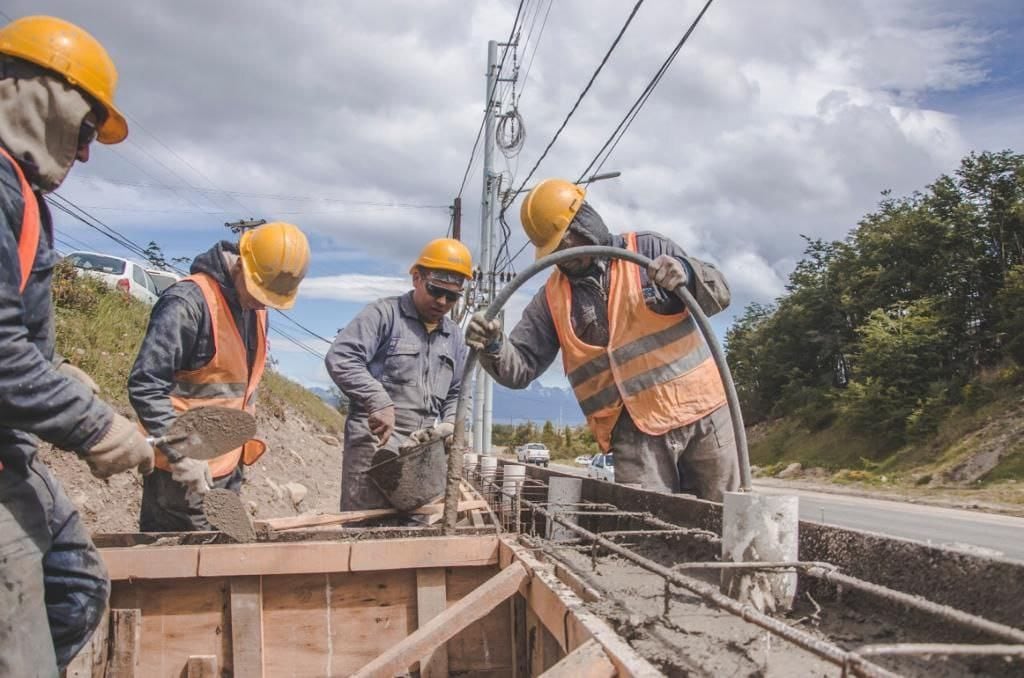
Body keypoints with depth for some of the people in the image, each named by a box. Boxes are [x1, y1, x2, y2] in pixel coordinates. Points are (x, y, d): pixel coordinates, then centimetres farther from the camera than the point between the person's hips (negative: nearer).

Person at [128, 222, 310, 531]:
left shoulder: (256, 308, 10)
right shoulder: (189, 301, -18)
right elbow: (144, 385, -22)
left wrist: (244, 439, 14)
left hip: (227, 469, 8)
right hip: (183, 473, -8)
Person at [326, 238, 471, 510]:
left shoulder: (454, 336, 18)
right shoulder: (384, 314, -2)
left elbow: (456, 394, 25)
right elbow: (339, 358, -15)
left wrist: (450, 424, 4)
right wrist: (379, 402, -23)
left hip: (424, 448, 6)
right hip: (376, 440, -6)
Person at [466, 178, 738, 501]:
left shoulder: (648, 249, 3)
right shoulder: (552, 299, 6)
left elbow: (719, 292, -1)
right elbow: (521, 367, 2)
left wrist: (685, 273, -23)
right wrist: (492, 347, -20)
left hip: (700, 410, 0)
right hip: (635, 430, 0)